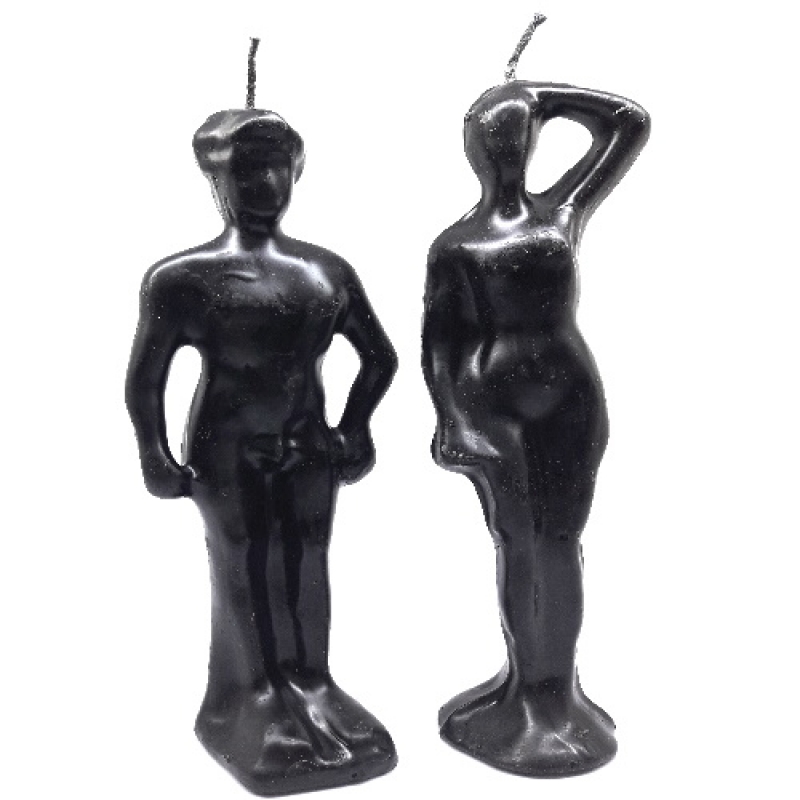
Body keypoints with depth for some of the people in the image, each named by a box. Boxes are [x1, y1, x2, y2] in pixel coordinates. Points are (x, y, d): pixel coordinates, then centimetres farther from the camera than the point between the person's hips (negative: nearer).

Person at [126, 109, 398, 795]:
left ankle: (308, 691, 22)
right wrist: (156, 455, -9)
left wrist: (353, 429, 12)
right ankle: (247, 702, 18)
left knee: (305, 570, 9)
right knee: (243, 571, 4)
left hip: (309, 448, 4)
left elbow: (380, 358, 15)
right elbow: (145, 380, -5)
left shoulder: (329, 272, 5)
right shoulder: (183, 276, -6)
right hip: (226, 450, -3)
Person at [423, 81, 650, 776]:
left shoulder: (564, 211, 10)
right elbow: (439, 342, 1)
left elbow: (633, 123, 11)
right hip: (491, 398, 0)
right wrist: (451, 417, -10)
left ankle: (558, 689, 13)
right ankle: (522, 680, 20)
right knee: (515, 545, 8)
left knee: (557, 543, 4)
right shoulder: (455, 246, 6)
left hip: (568, 392, 1)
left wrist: (546, 97, 11)